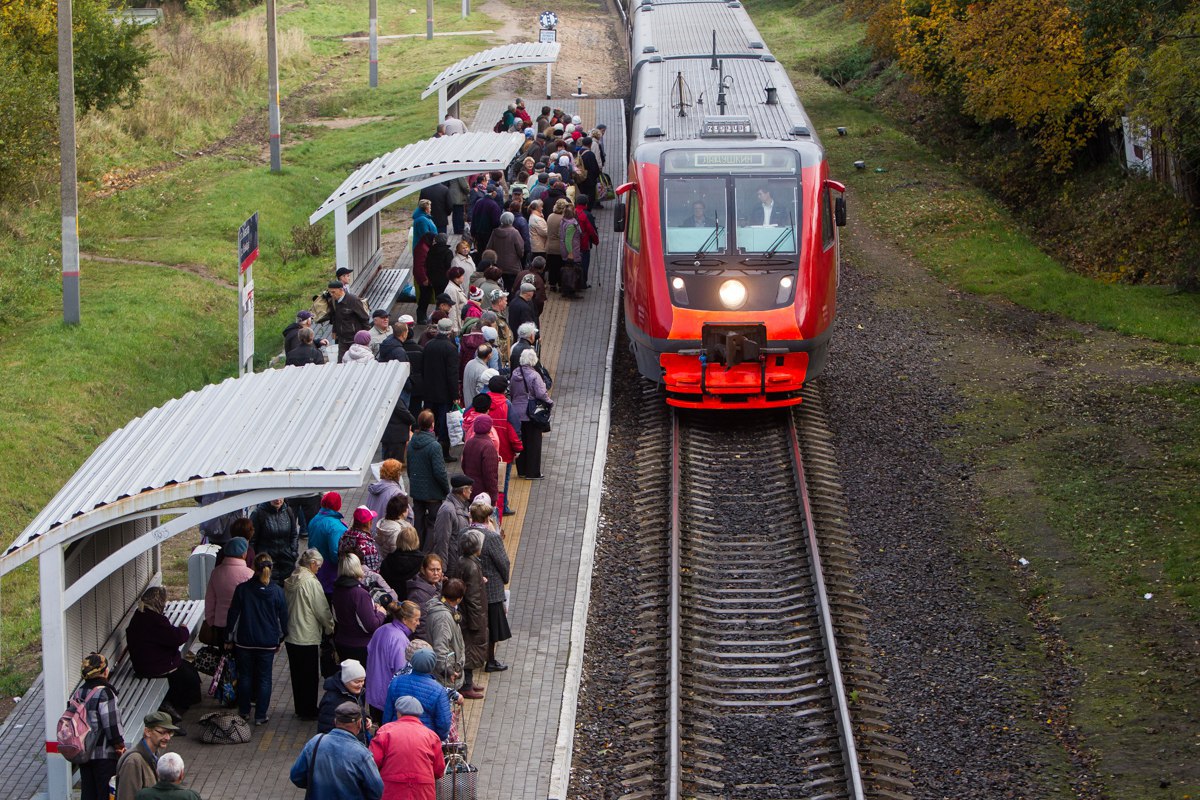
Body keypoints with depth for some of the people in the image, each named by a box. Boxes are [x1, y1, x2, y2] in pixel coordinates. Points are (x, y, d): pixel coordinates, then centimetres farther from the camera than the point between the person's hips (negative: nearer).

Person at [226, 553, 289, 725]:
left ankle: (244, 711, 24)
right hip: (268, 643, 0)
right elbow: (283, 618, 0)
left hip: (245, 641, 0)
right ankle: (261, 716, 8)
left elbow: (233, 614, -2)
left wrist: (230, 638, 9)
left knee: (245, 676, 16)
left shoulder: (242, 589, -9)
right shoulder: (277, 591, -8)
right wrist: (280, 639, 14)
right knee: (264, 678, 7)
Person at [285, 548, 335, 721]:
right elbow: (322, 610, -14)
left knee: (297, 674, 17)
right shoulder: (311, 582, -18)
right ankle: (308, 711, 13)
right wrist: (330, 627, 2)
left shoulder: (289, 581, 4)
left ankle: (300, 708, 27)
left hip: (291, 636, 7)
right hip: (308, 638, -7)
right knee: (310, 676, 6)